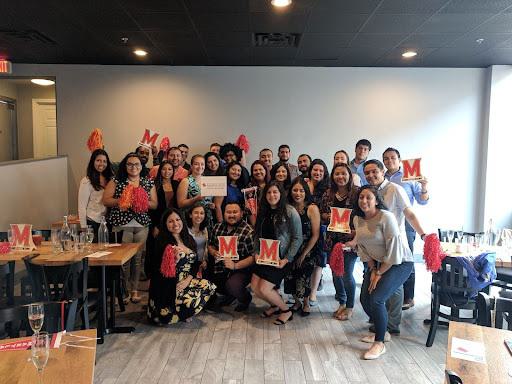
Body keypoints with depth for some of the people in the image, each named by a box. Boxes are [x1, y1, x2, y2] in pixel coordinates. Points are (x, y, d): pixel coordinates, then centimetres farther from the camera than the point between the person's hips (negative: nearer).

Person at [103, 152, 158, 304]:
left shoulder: (149, 183, 10)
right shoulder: (116, 181, 4)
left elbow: (155, 204, 8)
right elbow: (105, 200, -1)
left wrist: (143, 201, -11)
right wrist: (121, 201, -16)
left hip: (142, 225, 2)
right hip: (122, 224, -2)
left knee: (137, 258, 6)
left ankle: (135, 289, 18)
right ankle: (125, 289, 15)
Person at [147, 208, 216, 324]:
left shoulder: (189, 239, 9)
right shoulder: (162, 241, -9)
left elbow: (196, 263, 8)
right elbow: (162, 269, -13)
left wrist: (187, 280, -7)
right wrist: (174, 259, -31)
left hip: (186, 280, 7)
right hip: (168, 286, -7)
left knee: (209, 287, -12)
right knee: (192, 301, -27)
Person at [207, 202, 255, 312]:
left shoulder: (248, 231, -15)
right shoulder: (217, 227, 5)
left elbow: (253, 256, -17)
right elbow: (210, 245, 16)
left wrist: (235, 265, -25)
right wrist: (214, 252, -7)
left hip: (240, 270, -6)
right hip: (219, 269, 6)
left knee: (232, 285, -30)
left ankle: (245, 298, 8)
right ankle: (230, 294, 22)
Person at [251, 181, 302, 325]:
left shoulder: (290, 212, -11)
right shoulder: (263, 212, 9)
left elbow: (297, 238, -12)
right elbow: (257, 235, 12)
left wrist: (287, 259, -16)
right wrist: (256, 252, -2)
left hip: (281, 257, -6)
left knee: (264, 288, -12)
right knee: (254, 287, -1)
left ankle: (286, 311, 14)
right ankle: (275, 305, 27)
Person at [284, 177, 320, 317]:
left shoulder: (312, 208, -13)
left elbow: (315, 235, -11)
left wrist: (303, 254, -9)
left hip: (308, 251, -3)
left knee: (304, 276, -2)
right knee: (290, 277, -3)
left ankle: (306, 303, 30)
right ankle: (297, 301, 28)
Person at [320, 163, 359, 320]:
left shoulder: (357, 192, -7)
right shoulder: (328, 194, 6)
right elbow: (321, 213, 13)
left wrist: (356, 231, -18)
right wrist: (326, 216, -8)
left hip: (350, 239, -4)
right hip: (333, 239, 4)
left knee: (346, 274, -1)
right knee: (336, 273, 11)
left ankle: (349, 307, 21)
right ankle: (342, 303, 33)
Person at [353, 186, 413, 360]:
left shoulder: (386, 217, -23)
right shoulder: (358, 219, -1)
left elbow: (394, 250, -23)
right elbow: (362, 247, 6)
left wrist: (380, 273, -16)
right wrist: (373, 270, -2)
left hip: (400, 263, -7)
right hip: (377, 262, 7)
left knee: (376, 299, -20)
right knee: (365, 299, 2)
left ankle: (380, 343, 0)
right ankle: (382, 332, 28)